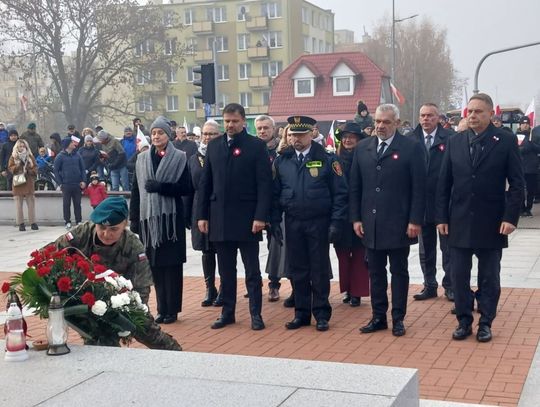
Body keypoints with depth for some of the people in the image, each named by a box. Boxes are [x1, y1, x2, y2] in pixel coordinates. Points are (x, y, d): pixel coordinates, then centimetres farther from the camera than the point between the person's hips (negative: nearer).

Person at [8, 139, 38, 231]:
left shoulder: (30, 156, 10)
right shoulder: (13, 157, 6)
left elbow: (35, 167, 10)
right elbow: (10, 168, 0)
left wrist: (30, 170, -8)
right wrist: (17, 166, -17)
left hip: (29, 183, 1)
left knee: (31, 203, -1)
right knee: (19, 204, -1)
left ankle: (33, 222, 4)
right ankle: (21, 223, 3)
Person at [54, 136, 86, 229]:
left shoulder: (77, 155, 8)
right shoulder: (60, 156, -1)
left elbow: (82, 168, 10)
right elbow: (56, 170, 1)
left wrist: (83, 181, -1)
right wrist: (60, 183, -4)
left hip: (77, 185, 2)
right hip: (66, 185, -2)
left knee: (77, 204, 6)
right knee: (66, 204, 3)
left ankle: (79, 221, 12)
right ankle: (67, 222, 10)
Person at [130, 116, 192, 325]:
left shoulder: (179, 158, 0)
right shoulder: (142, 159, 10)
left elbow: (187, 188, -5)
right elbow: (136, 190, 9)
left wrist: (160, 187, -15)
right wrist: (134, 219, 4)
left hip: (171, 218, -3)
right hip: (148, 218, 3)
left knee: (172, 265, -1)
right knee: (155, 265, 4)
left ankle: (172, 310, 7)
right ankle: (161, 308, 14)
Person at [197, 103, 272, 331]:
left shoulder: (256, 146, -3)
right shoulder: (214, 146, 9)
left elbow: (264, 184, -8)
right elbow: (205, 183, 10)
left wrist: (261, 216, -15)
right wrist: (202, 215, 4)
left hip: (247, 219, -4)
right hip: (220, 218, 4)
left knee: (252, 270, 5)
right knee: (226, 271, 11)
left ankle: (256, 314, 13)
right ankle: (227, 312, 21)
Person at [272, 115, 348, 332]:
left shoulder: (327, 159, -5)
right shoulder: (282, 161, 4)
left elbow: (339, 193, -5)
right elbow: (275, 193, 8)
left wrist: (336, 222, -11)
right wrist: (275, 221, 1)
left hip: (319, 223, -3)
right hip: (293, 224, 3)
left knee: (320, 270, 5)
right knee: (298, 270, 9)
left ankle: (321, 314, 16)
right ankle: (301, 313, 20)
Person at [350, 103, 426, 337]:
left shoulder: (411, 148, -5)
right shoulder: (362, 148, 7)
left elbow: (419, 188, -7)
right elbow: (355, 186, 9)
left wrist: (415, 221, -12)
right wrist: (356, 218, 3)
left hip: (398, 224, -4)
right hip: (370, 223, 4)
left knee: (399, 272, 8)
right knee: (375, 272, 10)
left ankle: (398, 318, 17)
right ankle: (378, 317, 20)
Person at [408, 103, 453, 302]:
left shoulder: (449, 139, -6)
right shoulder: (410, 140, 2)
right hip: (421, 202, 3)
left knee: (447, 246, 7)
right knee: (426, 248, 12)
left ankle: (450, 285, 17)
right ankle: (430, 285, 23)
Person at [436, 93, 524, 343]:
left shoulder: (506, 141, -4)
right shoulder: (454, 142, 4)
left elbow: (516, 183, -4)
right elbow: (444, 184, 6)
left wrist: (511, 217, -12)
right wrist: (442, 217, 1)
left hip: (491, 224, -2)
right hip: (459, 223, 2)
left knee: (489, 277, 8)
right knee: (459, 276, 6)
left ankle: (485, 323, 21)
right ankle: (464, 321, 20)